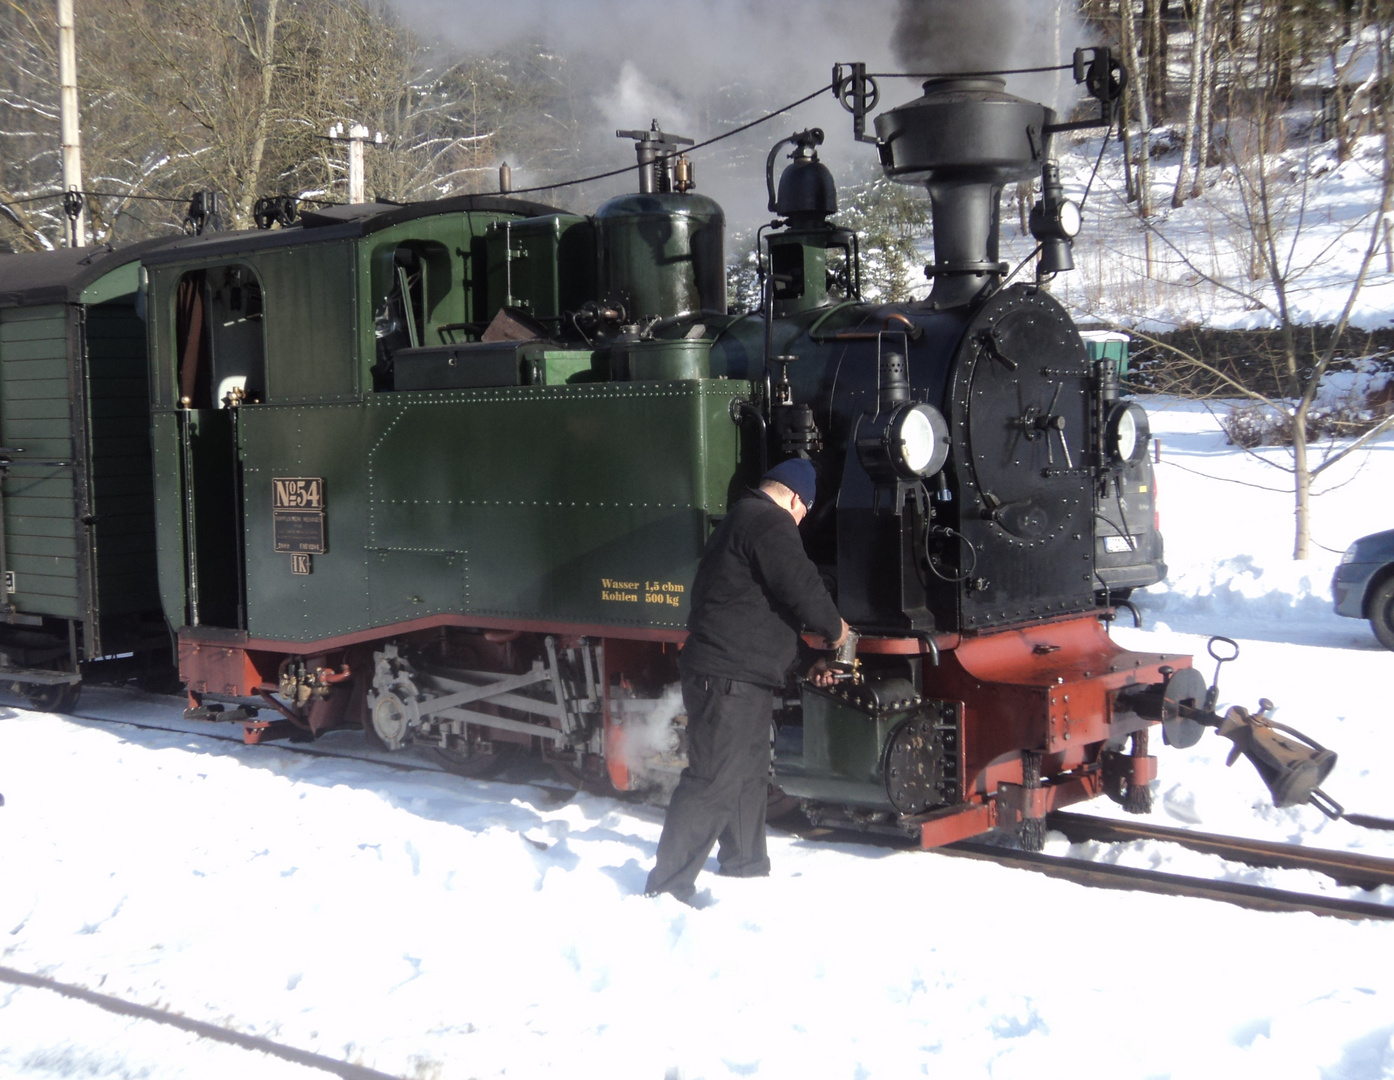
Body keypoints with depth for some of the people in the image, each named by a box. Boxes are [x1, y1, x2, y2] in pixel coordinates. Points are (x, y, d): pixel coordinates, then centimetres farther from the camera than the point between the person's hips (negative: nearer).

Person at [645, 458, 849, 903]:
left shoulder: (742, 520, 23)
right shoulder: (771, 524, -12)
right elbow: (802, 589, -19)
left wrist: (805, 661, 30)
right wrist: (835, 628, 1)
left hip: (738, 680, 11)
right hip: (730, 681, -11)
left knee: (749, 774, 23)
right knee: (712, 783, -11)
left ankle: (745, 866, 38)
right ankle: (667, 889, -9)